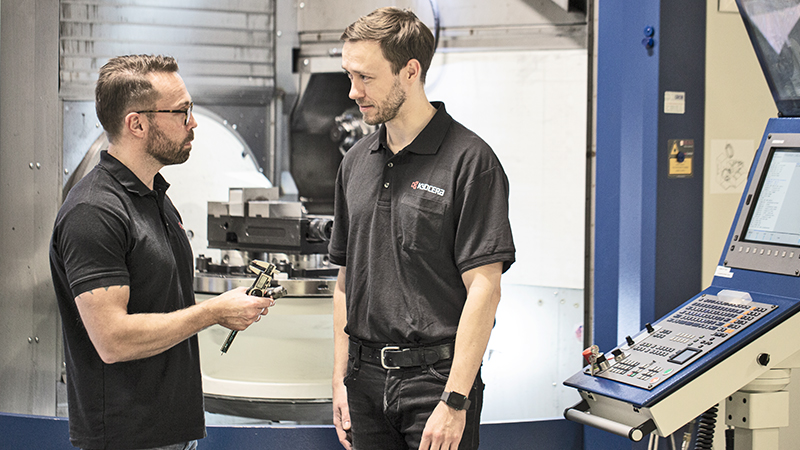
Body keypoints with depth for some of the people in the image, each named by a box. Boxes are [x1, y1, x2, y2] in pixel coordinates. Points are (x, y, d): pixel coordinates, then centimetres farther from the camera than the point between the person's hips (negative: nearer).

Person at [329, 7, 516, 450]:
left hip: (435, 377, -5)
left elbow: (483, 288, -13)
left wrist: (455, 401, -18)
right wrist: (341, 379, 10)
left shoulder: (469, 160, -9)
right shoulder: (356, 163, 11)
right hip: (366, 380, 6)